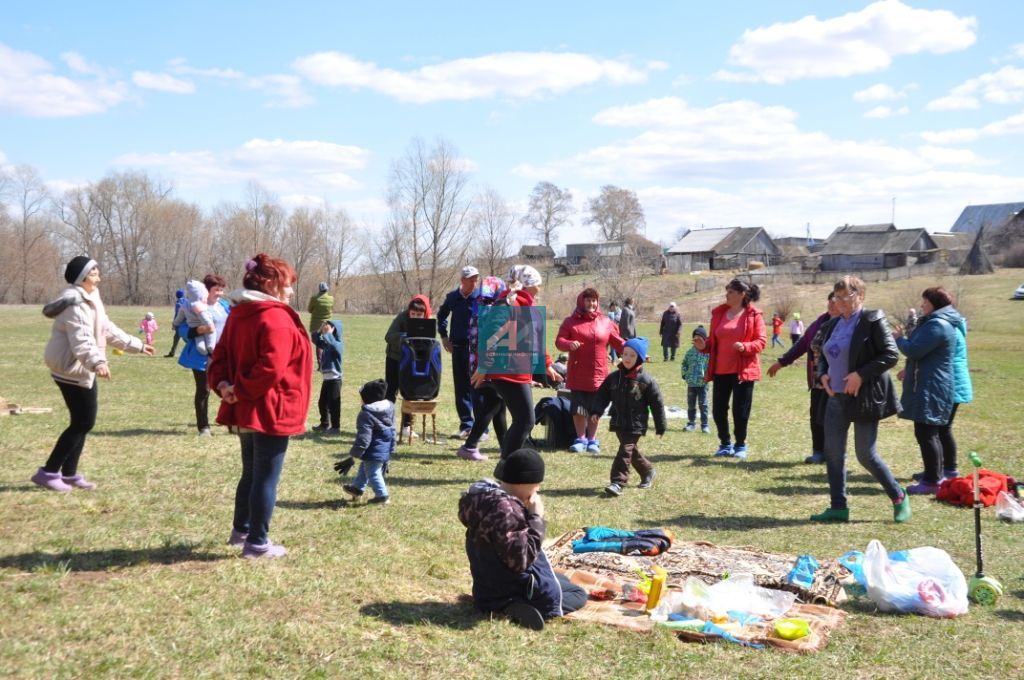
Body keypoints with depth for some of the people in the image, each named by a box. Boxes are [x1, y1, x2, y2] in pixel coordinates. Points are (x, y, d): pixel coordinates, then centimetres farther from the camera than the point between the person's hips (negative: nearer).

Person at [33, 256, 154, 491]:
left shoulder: (90, 300, 14)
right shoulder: (75, 304, -20)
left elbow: (107, 329, 24)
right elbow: (82, 340, -34)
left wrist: (136, 345, 29)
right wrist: (97, 361, -50)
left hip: (82, 369, 10)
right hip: (72, 369, -10)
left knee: (82, 421, 13)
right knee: (83, 422, -7)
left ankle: (69, 473, 22)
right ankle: (48, 472, -1)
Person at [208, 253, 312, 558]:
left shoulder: (238, 314, 11)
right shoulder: (277, 318, -18)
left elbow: (221, 356, 9)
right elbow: (271, 368, -28)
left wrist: (223, 384, -6)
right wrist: (242, 390, -17)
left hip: (244, 411, 9)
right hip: (270, 411, -9)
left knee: (251, 473, 22)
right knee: (266, 478, 0)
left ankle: (241, 530, 34)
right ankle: (257, 542, 7)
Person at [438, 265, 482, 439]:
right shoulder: (452, 297, 6)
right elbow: (441, 316, 23)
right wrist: (444, 336, 15)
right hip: (458, 347, 5)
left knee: (477, 388, -5)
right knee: (461, 388, 9)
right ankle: (466, 425, 18)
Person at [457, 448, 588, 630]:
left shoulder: (486, 495, 1)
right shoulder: (505, 509, -31)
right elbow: (521, 559, -32)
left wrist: (527, 513, -2)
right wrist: (536, 518, -26)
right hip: (513, 591, -10)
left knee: (561, 579, 36)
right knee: (579, 594, 13)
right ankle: (530, 608, -11)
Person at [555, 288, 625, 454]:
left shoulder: (606, 323, 7)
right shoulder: (571, 321, 2)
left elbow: (619, 343, 11)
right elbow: (559, 341, -3)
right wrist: (569, 344, -25)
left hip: (598, 374, 1)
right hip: (577, 374, -1)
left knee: (595, 410, 7)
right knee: (578, 409, 3)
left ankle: (592, 440, 20)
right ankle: (581, 439, 17)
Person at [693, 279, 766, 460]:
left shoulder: (754, 315, -5)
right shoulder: (719, 313, 8)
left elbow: (761, 341, -8)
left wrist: (745, 346, -25)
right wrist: (704, 345, -8)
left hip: (743, 370, -4)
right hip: (720, 370, 4)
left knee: (740, 410, 3)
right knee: (718, 409, 5)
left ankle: (740, 445, 20)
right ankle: (725, 444, 23)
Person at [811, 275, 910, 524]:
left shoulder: (873, 320, -9)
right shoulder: (832, 325, 11)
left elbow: (891, 354, -15)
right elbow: (823, 356, 22)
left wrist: (860, 375, -20)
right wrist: (822, 374, 1)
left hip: (864, 398, -7)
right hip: (836, 398, 7)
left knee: (866, 455, -2)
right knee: (832, 453, 5)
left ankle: (899, 498, 19)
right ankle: (838, 508, 15)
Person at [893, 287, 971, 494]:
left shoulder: (937, 325, -20)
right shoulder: (950, 323, 16)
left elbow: (913, 350, -23)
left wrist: (899, 338, -3)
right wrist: (910, 370, 22)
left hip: (934, 389, -11)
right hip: (952, 388, 11)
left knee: (926, 432, -9)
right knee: (942, 430, 22)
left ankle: (932, 481, -9)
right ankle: (949, 470, 35)